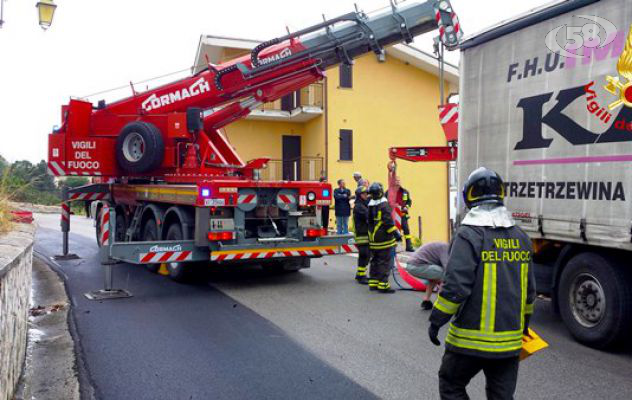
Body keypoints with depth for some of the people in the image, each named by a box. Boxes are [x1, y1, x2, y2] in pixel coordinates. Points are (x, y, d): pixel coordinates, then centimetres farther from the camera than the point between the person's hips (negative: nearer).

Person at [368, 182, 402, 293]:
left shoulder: (370, 206, 9)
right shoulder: (384, 205, -14)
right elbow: (388, 222, -19)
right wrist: (396, 234, -14)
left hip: (373, 239, 7)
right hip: (384, 239, -7)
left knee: (375, 261, 16)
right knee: (385, 263, -3)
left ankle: (373, 283, 20)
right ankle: (383, 285, -3)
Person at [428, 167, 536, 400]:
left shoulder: (469, 235, -15)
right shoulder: (520, 236, 7)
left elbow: (456, 286, -21)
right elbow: (528, 289, 14)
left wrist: (436, 320, -9)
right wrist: (524, 323, 29)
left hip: (472, 338, -6)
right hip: (509, 338, 6)